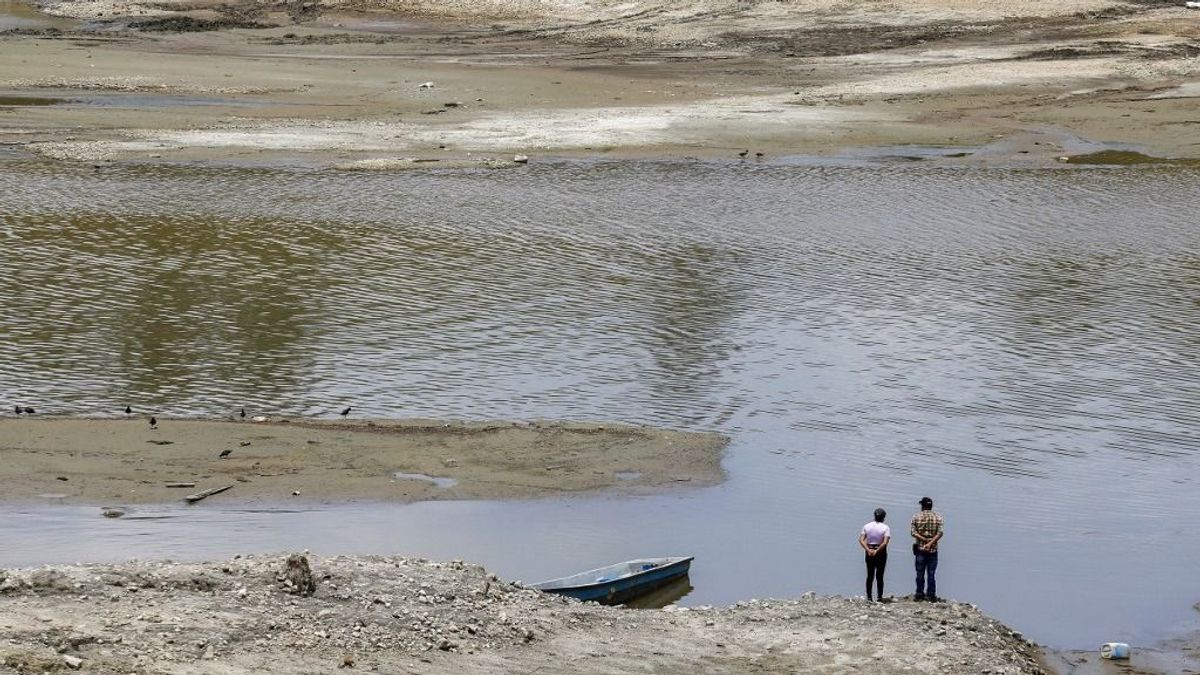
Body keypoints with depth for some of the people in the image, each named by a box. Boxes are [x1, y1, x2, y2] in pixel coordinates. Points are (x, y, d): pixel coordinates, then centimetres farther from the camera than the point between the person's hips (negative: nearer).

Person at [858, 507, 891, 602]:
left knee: (870, 575, 9)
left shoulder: (867, 526, 1)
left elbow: (861, 540, -7)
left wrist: (868, 550, -12)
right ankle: (879, 597, 2)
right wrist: (877, 551, -12)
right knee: (879, 576, 4)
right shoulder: (886, 528, -8)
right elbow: (885, 543, -18)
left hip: (869, 552, 3)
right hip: (881, 552, -3)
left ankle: (869, 597, 8)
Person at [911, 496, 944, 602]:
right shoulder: (938, 517, 1)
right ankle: (931, 595, 3)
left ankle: (920, 594, 7)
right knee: (931, 573, 3)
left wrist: (925, 540, -11)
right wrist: (930, 543, -14)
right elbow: (940, 533, -10)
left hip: (920, 549, 0)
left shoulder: (916, 517, 1)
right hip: (933, 549, 0)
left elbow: (913, 532, -7)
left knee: (920, 573, 6)